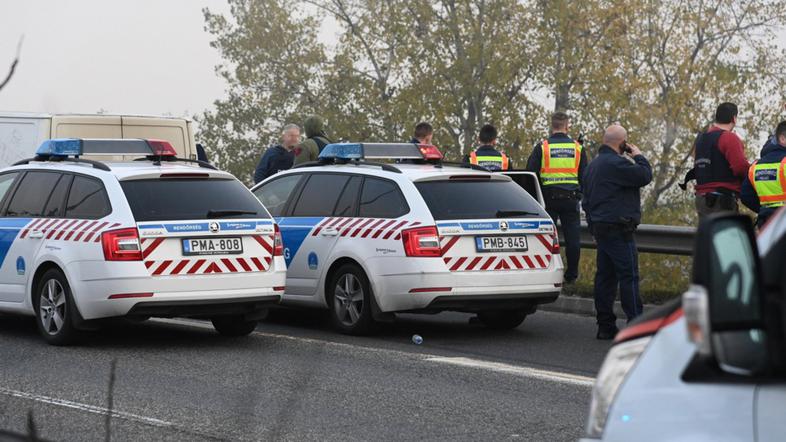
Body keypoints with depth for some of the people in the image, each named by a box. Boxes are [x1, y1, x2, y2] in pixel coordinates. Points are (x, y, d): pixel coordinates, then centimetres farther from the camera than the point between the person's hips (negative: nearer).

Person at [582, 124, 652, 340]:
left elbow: (587, 200, 23)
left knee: (605, 275, 9)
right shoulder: (616, 164, -16)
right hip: (618, 229, -10)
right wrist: (638, 156, 0)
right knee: (629, 275, -9)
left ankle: (605, 326, 10)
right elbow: (645, 176, -18)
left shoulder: (594, 164, 18)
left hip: (599, 226, 10)